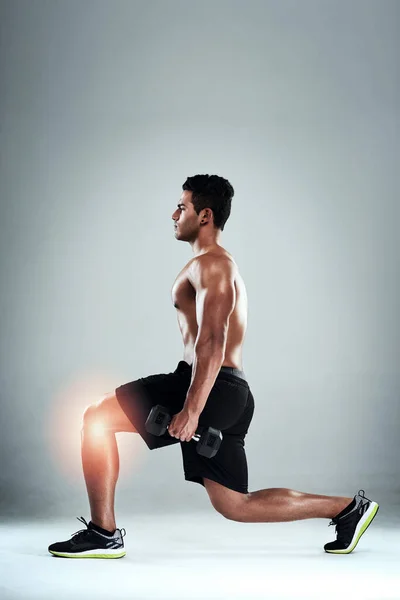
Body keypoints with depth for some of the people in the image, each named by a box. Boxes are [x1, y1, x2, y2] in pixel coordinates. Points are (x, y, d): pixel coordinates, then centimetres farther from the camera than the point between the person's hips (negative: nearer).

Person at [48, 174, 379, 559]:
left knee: (97, 417, -9)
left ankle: (103, 533, -6)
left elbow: (212, 342, -20)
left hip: (210, 387, -10)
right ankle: (348, 508, 16)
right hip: (229, 394, 10)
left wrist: (191, 410, -26)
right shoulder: (221, 267, 25)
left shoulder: (210, 264, -7)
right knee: (235, 505, 14)